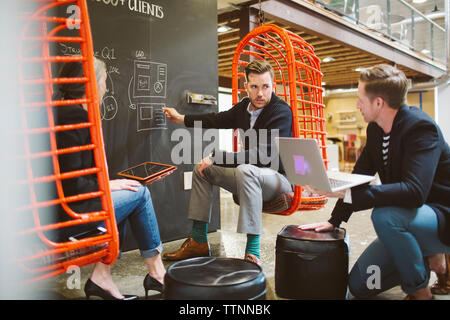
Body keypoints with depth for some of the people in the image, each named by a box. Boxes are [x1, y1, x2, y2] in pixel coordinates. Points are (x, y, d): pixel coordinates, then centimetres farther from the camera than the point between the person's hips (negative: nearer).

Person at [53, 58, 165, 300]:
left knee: (125, 195, 16)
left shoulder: (59, 111, 11)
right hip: (65, 218, -10)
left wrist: (104, 185, 7)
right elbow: (70, 183, -23)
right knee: (139, 193, -1)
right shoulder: (74, 117, -19)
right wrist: (106, 185, -9)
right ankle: (156, 273, 14)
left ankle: (101, 276, 13)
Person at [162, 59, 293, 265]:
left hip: (279, 178, -8)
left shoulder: (281, 112, -20)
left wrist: (215, 158, -28)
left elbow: (261, 156, -29)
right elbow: (220, 119, 22)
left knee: (245, 170, -39)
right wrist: (181, 119, 28)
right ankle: (198, 242, 9)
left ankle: (252, 251, -36)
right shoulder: (245, 106, 3)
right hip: (250, 177, 9)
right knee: (201, 169, 8)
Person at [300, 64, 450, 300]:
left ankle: (419, 291, -13)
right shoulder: (375, 129, 1)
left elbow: (414, 191, -37)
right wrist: (334, 220, -4)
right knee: (359, 284, 2)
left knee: (384, 215, -38)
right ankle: (427, 258, 18)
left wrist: (347, 194, -43)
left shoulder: (420, 127, -24)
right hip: (405, 215, 8)